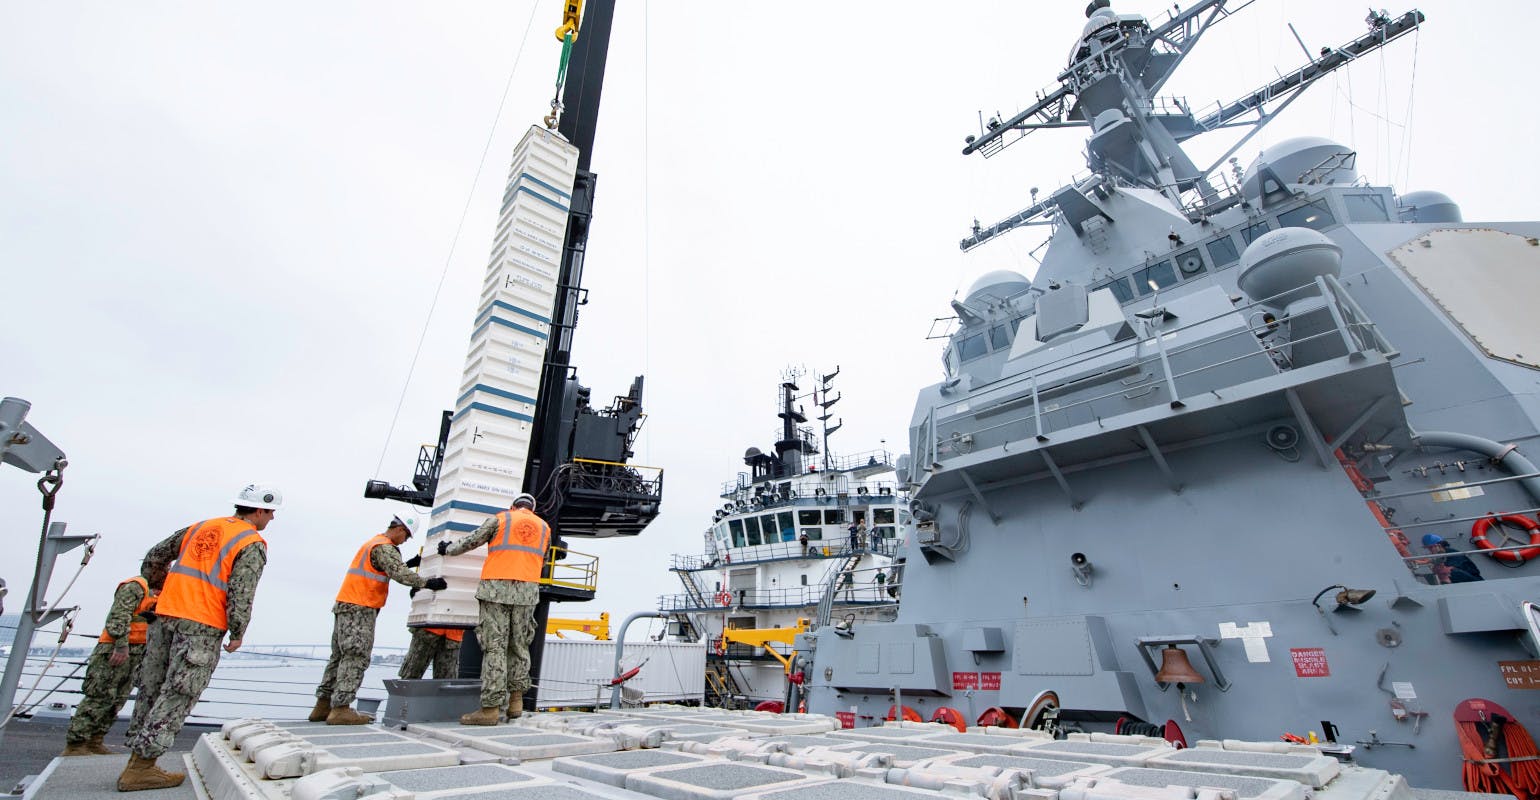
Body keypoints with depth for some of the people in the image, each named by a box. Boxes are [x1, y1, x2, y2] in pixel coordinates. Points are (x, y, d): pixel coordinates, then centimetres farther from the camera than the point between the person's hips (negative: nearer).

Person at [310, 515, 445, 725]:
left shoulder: (374, 542, 20)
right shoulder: (384, 547, -13)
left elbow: (393, 568, 24)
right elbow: (399, 573, -23)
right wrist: (426, 583, -19)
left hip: (345, 606, 10)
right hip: (359, 609, -10)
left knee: (340, 656, 13)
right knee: (355, 657, -10)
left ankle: (323, 705, 18)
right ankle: (340, 709, -11)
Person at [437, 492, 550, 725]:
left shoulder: (500, 518, 7)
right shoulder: (544, 527, 17)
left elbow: (472, 541, 14)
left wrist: (448, 549, 33)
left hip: (496, 587, -3)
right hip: (528, 591, 3)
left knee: (494, 647, -3)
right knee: (519, 646, 12)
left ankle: (490, 708, -3)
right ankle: (516, 700, 13)